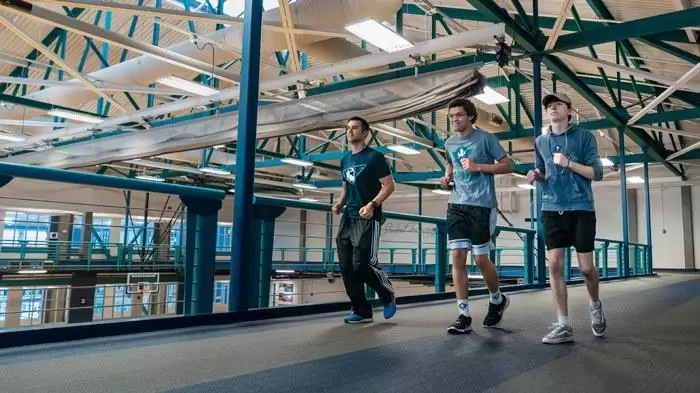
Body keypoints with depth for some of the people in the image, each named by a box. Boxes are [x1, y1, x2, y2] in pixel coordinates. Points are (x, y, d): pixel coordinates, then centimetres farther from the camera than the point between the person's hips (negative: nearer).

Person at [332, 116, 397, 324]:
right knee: (347, 268, 2)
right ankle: (362, 311, 13)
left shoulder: (374, 157, -5)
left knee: (362, 265, -12)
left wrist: (372, 205, -22)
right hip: (348, 219, 7)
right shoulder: (345, 160, 16)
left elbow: (389, 185, -9)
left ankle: (388, 296, 16)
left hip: (368, 219, -7)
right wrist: (340, 203, 7)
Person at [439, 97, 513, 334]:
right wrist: (447, 177, 9)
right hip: (456, 205, 5)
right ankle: (464, 315, 3)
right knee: (457, 257, -3)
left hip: (482, 205, -5)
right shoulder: (449, 144, 13)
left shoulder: (485, 138, -4)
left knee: (480, 259, 0)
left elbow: (508, 165, -4)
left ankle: (497, 300, 29)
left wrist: (478, 166, -15)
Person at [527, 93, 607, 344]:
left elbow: (597, 173, -4)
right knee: (555, 265, -5)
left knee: (586, 267, 1)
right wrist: (536, 176, -1)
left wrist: (568, 163, -17)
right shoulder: (541, 142, 12)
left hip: (581, 209, -3)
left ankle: (595, 305, 33)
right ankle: (563, 326, 2)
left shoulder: (584, 137, 0)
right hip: (552, 210, 3)